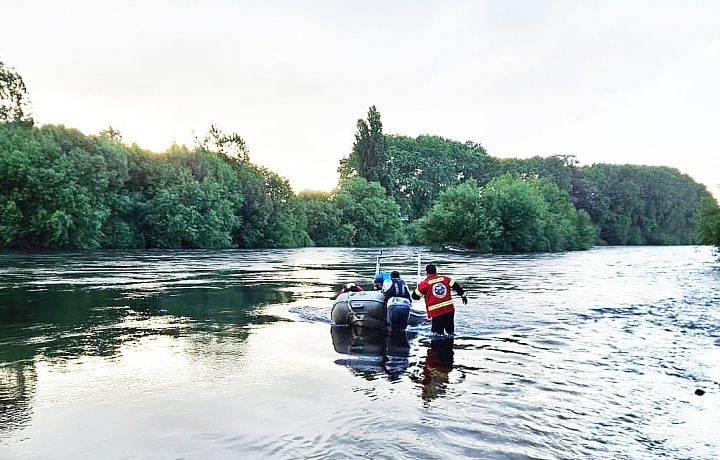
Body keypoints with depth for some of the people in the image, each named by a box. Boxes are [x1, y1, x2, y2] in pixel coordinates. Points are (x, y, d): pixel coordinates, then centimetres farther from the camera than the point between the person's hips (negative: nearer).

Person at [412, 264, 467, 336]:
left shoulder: (424, 284, -3)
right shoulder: (445, 279, 7)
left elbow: (415, 296, 2)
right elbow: (456, 286, 7)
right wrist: (463, 295, 18)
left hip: (435, 312, -4)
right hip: (449, 309, 4)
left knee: (438, 332, 3)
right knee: (450, 330, 21)